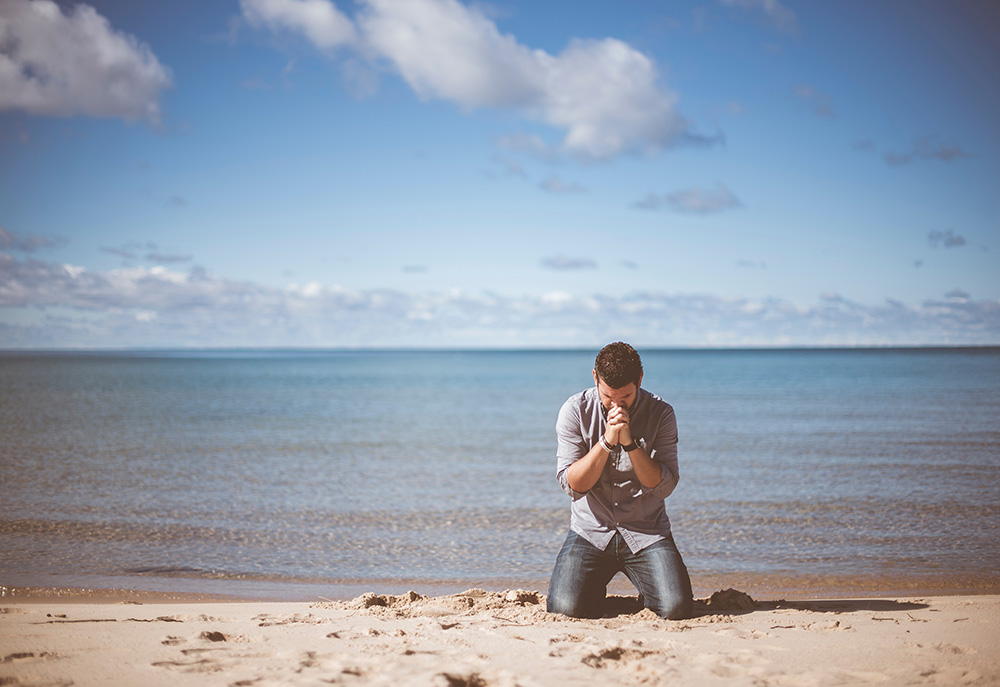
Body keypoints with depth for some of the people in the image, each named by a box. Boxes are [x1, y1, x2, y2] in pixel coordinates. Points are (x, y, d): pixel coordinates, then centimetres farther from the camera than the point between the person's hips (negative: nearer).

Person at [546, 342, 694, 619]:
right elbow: (572, 485, -11)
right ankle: (597, 591, 16)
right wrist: (606, 441, -23)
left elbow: (663, 487, -11)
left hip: (646, 531, 0)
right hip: (591, 531, 0)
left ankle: (646, 593, 16)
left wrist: (631, 442, -23)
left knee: (676, 608, -22)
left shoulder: (660, 413, -5)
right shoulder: (575, 411, -6)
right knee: (565, 607, -22)